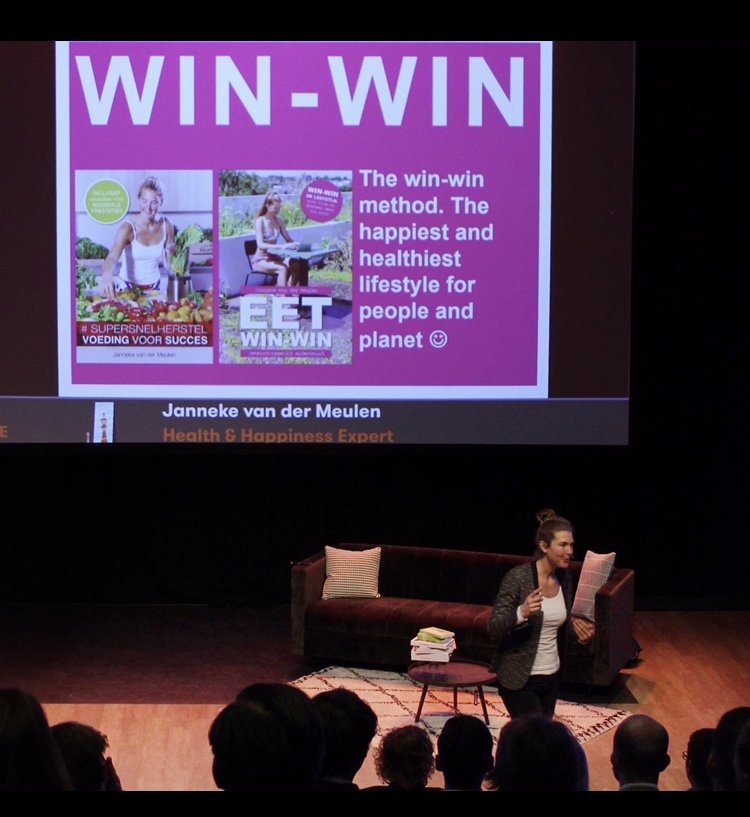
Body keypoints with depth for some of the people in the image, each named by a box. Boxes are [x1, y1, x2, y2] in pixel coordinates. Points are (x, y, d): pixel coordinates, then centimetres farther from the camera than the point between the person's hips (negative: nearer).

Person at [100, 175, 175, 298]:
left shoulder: (166, 225, -6)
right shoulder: (128, 227, -17)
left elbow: (168, 263, 5)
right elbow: (112, 257, -33)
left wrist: (170, 252, -16)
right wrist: (107, 275, -53)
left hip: (154, 287, 3)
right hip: (128, 287, -3)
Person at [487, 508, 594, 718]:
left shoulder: (565, 578, 3)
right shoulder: (517, 577, -16)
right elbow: (493, 629, -18)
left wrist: (579, 627, -4)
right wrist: (522, 613, -36)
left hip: (552, 675, 7)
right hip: (519, 678, -7)